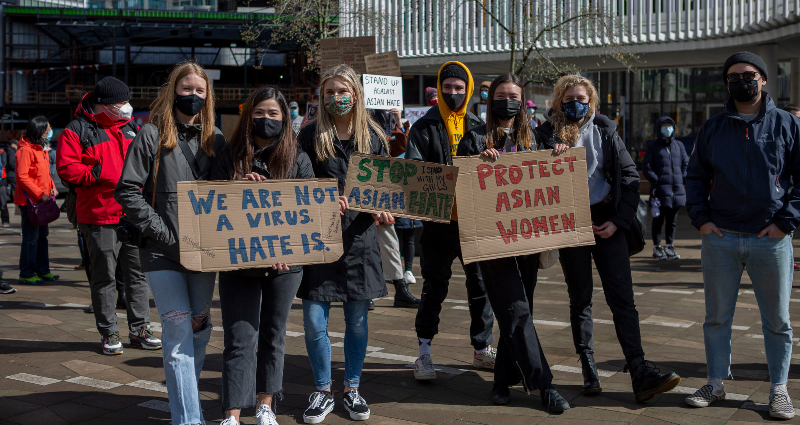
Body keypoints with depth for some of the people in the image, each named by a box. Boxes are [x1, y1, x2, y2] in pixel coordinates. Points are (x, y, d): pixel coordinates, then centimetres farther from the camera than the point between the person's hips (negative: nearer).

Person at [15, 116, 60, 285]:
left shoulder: (41, 150, 15)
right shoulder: (26, 150, -15)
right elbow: (22, 177, -20)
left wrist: (51, 187, 6)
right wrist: (39, 194, -21)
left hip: (42, 201, 9)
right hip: (30, 201, -9)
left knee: (42, 236, 14)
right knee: (31, 237, -4)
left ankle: (42, 270, 22)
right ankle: (26, 274, 4)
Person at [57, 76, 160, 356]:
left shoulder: (132, 128, 14)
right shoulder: (77, 131, -3)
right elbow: (66, 168, -11)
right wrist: (99, 174, -20)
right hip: (99, 219, -5)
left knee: (138, 273, 8)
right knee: (104, 277, 4)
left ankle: (139, 330, 18)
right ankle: (108, 333, 14)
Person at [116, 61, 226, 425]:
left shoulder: (215, 138, 11)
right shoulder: (152, 135, -2)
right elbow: (127, 191, -6)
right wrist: (163, 233, -12)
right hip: (163, 250, -4)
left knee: (200, 323, 11)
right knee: (178, 327, -8)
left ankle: (185, 392, 31)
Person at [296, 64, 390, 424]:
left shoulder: (373, 136, 7)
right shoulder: (310, 135, 2)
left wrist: (382, 209, -9)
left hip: (359, 236, 1)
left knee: (357, 320, 8)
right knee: (314, 320, -2)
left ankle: (352, 389, 25)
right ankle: (323, 391, 17)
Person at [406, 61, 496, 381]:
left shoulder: (477, 126, 11)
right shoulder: (425, 127, 1)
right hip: (439, 220, -3)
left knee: (481, 284, 9)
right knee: (435, 287, 0)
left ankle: (482, 349, 22)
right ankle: (424, 353, 9)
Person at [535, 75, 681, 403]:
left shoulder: (605, 131, 5)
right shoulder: (547, 134, 2)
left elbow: (629, 176, 5)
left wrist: (618, 221, -4)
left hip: (606, 221, 1)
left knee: (622, 297, -6)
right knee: (580, 299, 5)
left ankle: (640, 373, -10)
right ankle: (589, 372, 11)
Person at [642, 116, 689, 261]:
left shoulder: (679, 145, 15)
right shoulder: (653, 146, 3)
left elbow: (686, 163, 18)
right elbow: (646, 167, -1)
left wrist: (682, 178, 4)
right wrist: (656, 180, -12)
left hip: (677, 189, 4)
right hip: (660, 190, -4)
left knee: (672, 219, 9)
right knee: (658, 219, 0)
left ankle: (669, 246, 18)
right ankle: (657, 247, 9)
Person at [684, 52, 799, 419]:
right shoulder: (712, 128, 9)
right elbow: (695, 177, 14)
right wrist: (700, 218, 1)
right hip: (720, 238, 2)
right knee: (717, 316, 9)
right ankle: (715, 384, 21)